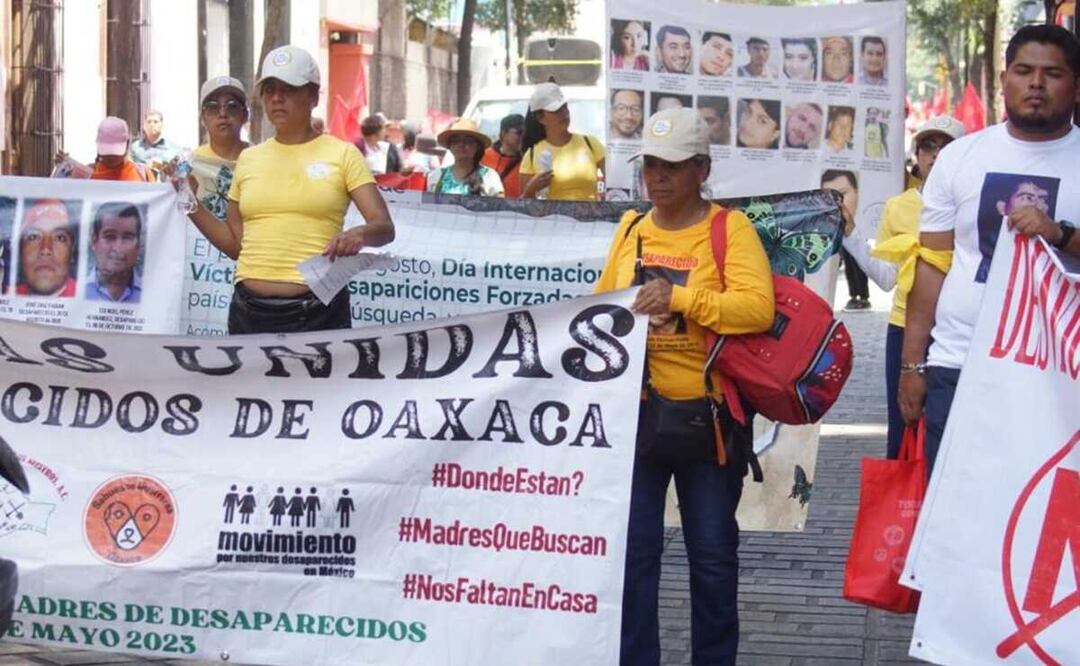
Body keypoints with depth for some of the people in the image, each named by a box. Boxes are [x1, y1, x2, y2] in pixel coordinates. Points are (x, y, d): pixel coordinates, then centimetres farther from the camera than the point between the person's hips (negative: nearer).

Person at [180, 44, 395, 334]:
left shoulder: (342, 155, 3)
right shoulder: (249, 159, 15)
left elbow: (384, 228, -5)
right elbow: (235, 243, 17)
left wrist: (359, 234, -27)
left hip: (316, 312, -3)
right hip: (250, 312, 3)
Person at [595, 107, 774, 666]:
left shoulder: (730, 228, -5)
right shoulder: (630, 229, 10)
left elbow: (758, 307, -20)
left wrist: (681, 297, -27)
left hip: (707, 413, -3)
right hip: (636, 410, 4)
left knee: (713, 554, 7)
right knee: (632, 549, 4)